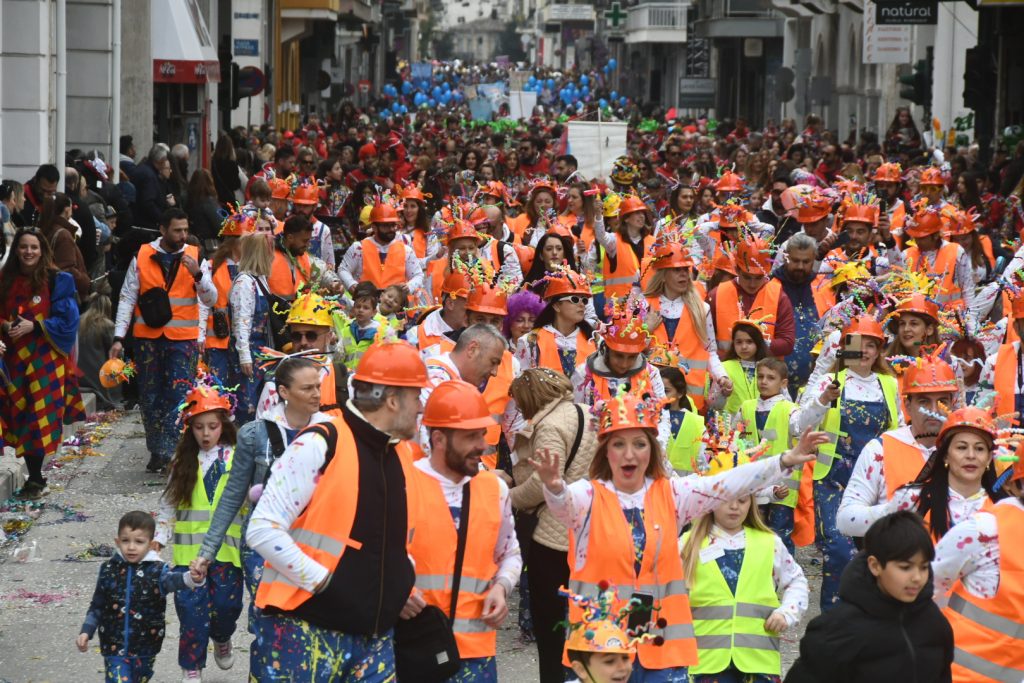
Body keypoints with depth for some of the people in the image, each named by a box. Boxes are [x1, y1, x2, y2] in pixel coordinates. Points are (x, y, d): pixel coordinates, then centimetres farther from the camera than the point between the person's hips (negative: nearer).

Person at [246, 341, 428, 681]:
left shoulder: (397, 457, 14)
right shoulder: (320, 446, -11)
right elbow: (262, 530, -15)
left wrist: (405, 580, 10)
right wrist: (323, 581, -16)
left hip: (375, 637, 7)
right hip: (305, 632, -7)